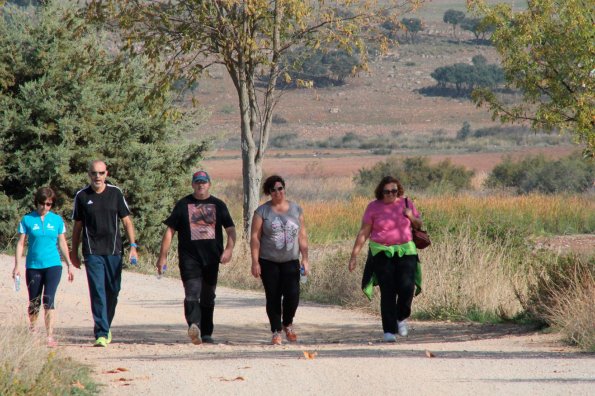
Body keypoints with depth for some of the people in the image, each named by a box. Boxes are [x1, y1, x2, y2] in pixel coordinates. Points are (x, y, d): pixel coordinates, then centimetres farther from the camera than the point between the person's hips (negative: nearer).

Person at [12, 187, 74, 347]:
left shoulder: (57, 220, 5)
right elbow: (21, 243, 2)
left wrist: (69, 265, 13)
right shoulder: (27, 220, 1)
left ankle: (50, 336, -15)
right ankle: (32, 332, 29)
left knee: (48, 299, -13)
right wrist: (17, 265, -4)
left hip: (53, 265, -1)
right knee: (34, 302, 9)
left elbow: (62, 243, 12)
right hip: (33, 266, 1)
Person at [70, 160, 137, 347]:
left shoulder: (115, 193, 5)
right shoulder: (82, 196, 4)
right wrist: (74, 252, 12)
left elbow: (126, 221, 7)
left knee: (113, 291, 6)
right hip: (92, 252, -2)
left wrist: (133, 245, -2)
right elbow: (77, 226, 11)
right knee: (97, 292, -10)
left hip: (113, 250, 2)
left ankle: (106, 326, 26)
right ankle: (101, 333, -12)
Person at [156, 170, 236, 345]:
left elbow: (230, 229, 7)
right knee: (192, 293, -20)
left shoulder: (218, 205, 11)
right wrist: (163, 256, 0)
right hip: (189, 257, -3)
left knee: (208, 298, 10)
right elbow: (170, 230, 7)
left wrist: (229, 249, -12)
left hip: (212, 258, 3)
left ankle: (206, 333, 19)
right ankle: (194, 325, -38)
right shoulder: (183, 205, 8)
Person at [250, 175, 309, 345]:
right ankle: (276, 332, 9)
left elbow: (302, 236, 10)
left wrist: (305, 259, 4)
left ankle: (287, 324, 15)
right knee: (273, 298, 0)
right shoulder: (262, 211, 0)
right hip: (269, 262, -1)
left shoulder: (296, 209, 8)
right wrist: (255, 262, -9)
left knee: (292, 295, -11)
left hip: (291, 261, 1)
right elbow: (255, 237, -2)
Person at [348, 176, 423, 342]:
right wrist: (354, 255, -3)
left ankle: (400, 318, 14)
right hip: (381, 253, -2)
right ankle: (389, 330, 0)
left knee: (407, 286, -13)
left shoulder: (406, 203, 6)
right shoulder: (374, 207, 0)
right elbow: (363, 233, 1)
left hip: (405, 252, 2)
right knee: (388, 291, -7)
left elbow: (419, 225, 16)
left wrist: (412, 217, -7)